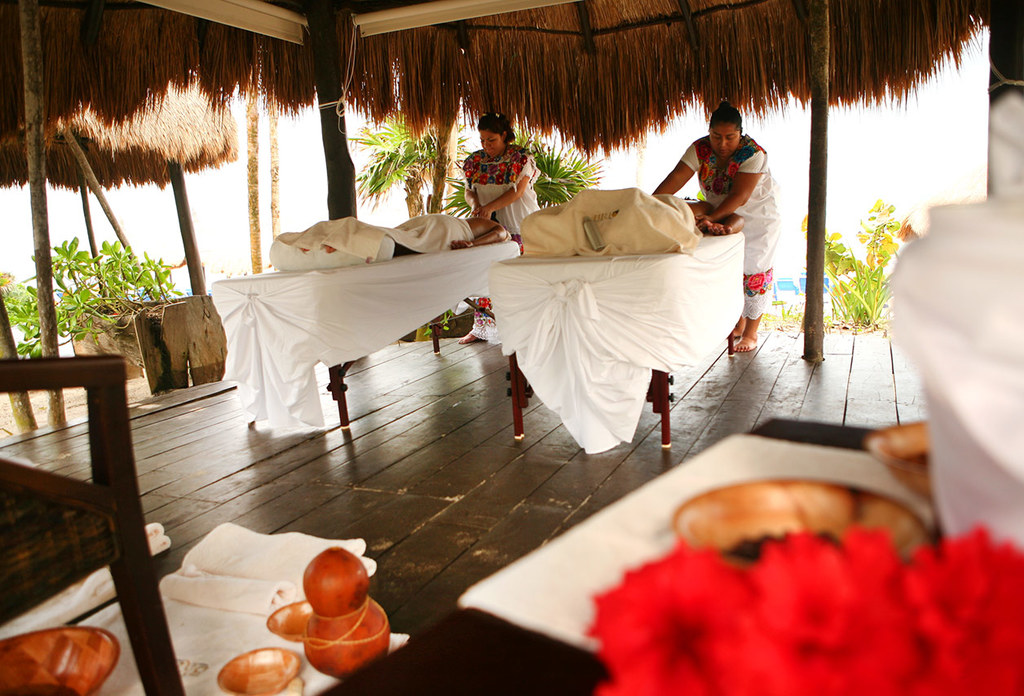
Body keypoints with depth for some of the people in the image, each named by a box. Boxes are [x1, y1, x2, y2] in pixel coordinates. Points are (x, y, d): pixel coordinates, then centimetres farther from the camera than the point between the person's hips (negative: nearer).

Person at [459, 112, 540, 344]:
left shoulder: (521, 157, -5)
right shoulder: (475, 161, 9)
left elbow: (518, 190, -14)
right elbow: (469, 190, 11)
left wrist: (490, 207, -23)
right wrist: (475, 205, -13)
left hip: (518, 226, -4)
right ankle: (481, 328, 13)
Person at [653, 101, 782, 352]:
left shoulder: (753, 154, -27)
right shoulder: (700, 149, -15)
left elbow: (739, 197, -36)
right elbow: (676, 178, -26)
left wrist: (711, 217, -48)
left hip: (757, 218, -4)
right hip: (723, 216, 5)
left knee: (753, 272, -1)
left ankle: (751, 333, 8)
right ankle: (738, 323, 26)